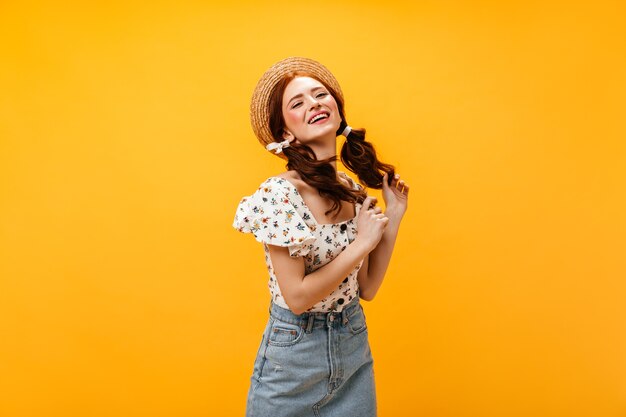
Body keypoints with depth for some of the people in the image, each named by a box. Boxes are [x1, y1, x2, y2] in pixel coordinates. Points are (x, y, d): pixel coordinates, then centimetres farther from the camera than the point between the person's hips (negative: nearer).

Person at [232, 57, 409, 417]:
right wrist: (361, 244, -19)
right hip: (295, 351, -5)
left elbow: (366, 288, 0)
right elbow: (297, 297, -22)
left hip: (356, 345, 5)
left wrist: (393, 218, -4)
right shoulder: (280, 193, -22)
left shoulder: (355, 191, -3)